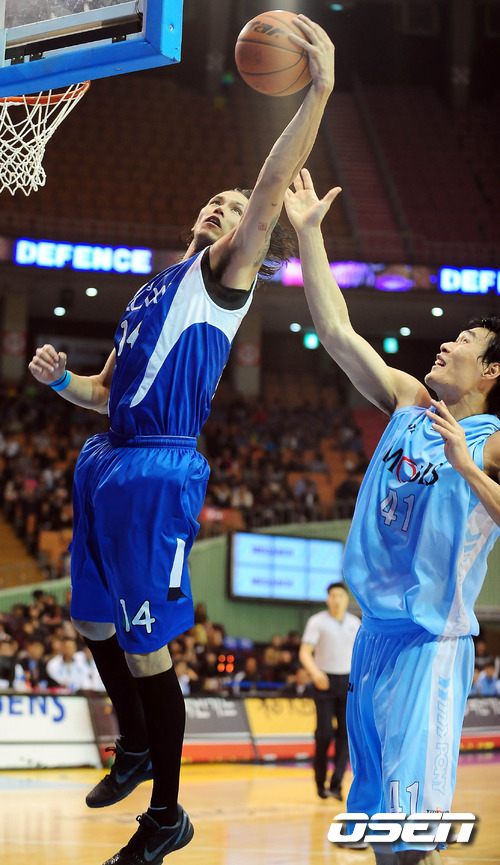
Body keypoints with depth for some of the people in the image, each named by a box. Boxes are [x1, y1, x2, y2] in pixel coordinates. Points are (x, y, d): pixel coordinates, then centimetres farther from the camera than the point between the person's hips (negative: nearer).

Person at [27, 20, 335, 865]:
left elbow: (271, 187, -18)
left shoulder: (221, 278, -2)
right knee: (94, 621, 18)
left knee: (145, 646, -5)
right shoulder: (153, 292, 21)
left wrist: (319, 90, -27)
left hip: (157, 471, -8)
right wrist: (60, 380, 4)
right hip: (106, 461, 8)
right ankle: (135, 747, 41)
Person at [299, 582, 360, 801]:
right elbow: (304, 653, -12)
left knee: (345, 733, -5)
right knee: (324, 733, -7)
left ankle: (336, 784, -5)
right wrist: (315, 672, -30)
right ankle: (320, 780, 12)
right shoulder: (317, 622, -5)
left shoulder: (355, 623, 7)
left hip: (348, 682, 3)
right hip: (325, 683, -3)